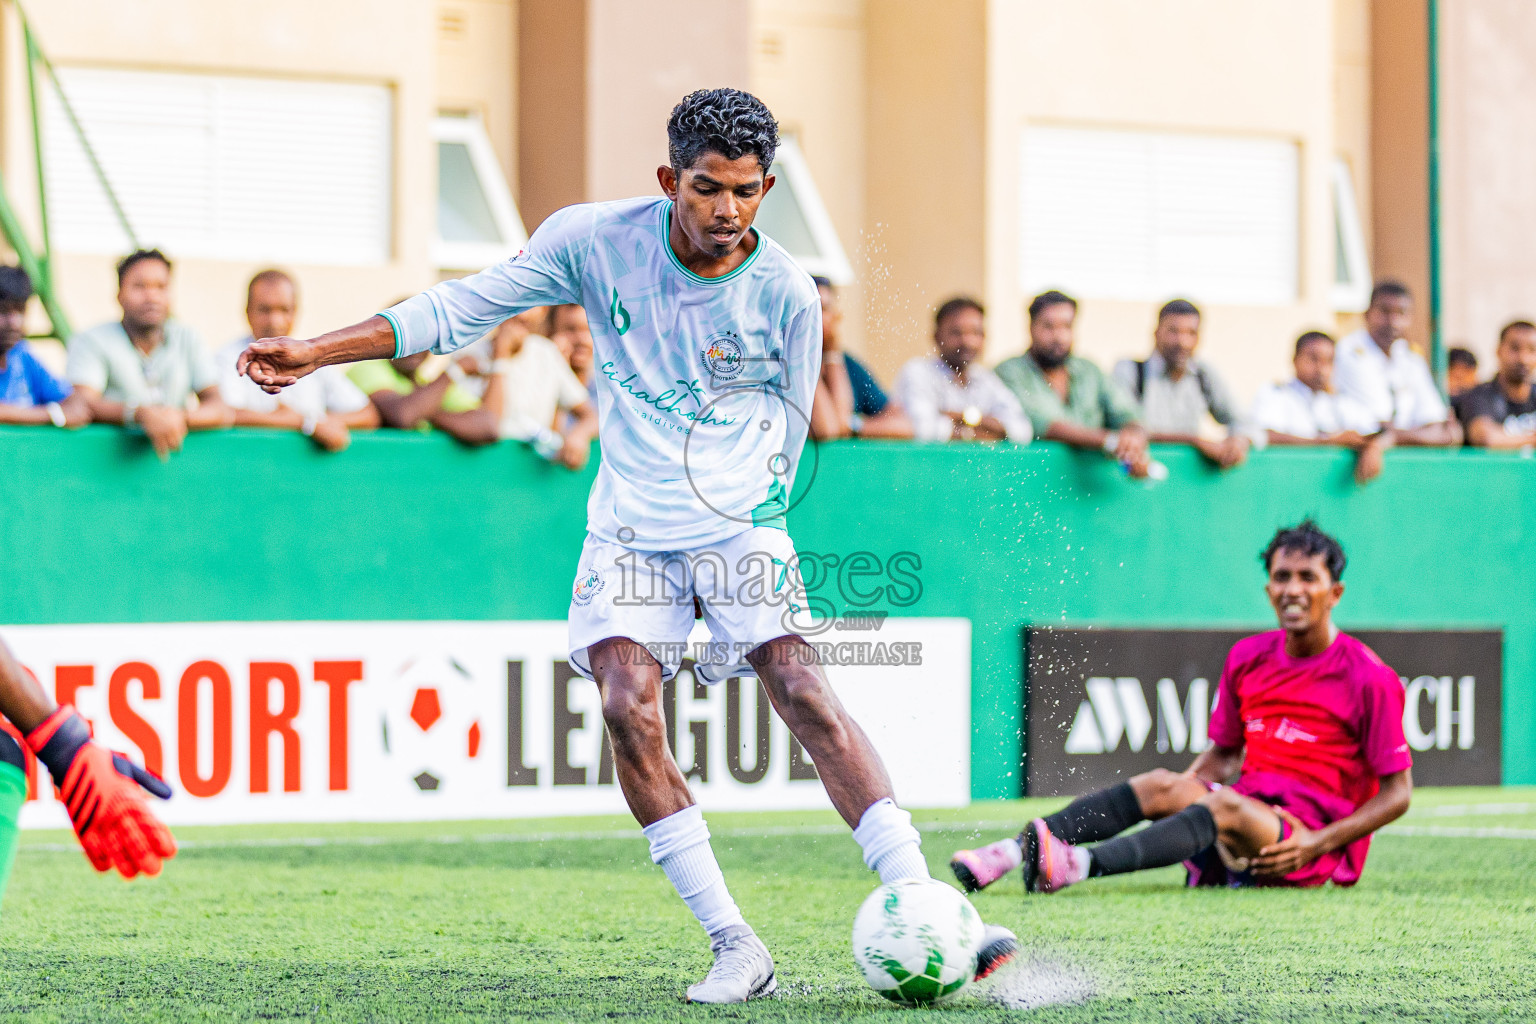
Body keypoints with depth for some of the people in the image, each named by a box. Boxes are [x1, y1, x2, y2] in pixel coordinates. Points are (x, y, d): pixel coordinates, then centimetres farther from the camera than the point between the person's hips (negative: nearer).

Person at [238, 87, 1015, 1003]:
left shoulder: (786, 294, -7)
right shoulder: (593, 240, -5)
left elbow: (785, 439, 6)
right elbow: (467, 307, 3)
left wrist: (747, 538, 1)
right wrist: (314, 352, 0)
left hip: (739, 524, -1)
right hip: (629, 530, 1)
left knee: (805, 694, -20)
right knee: (628, 706, -20)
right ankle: (735, 948, -14)